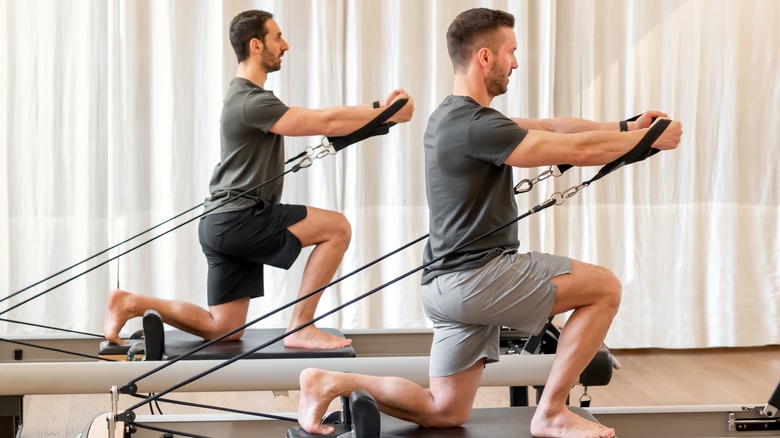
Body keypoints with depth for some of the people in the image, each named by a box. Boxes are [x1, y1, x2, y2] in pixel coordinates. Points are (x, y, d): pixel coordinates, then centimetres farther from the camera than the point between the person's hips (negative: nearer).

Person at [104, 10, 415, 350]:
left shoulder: (247, 96, 18)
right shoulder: (252, 102, -17)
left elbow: (317, 119, 15)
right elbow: (326, 123, -20)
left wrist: (379, 108, 7)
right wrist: (387, 115, -12)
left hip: (226, 224, 10)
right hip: (237, 220, -10)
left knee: (223, 329, 13)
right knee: (337, 228, -12)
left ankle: (131, 304, 13)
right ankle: (300, 328, -9)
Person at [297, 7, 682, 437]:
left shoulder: (455, 116, 15)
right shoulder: (474, 126, -19)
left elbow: (549, 127, 19)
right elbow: (578, 151, -16)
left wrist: (627, 127, 14)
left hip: (453, 283, 10)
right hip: (476, 274, -10)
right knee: (604, 288, -4)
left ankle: (334, 382, 6)